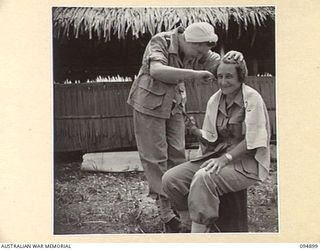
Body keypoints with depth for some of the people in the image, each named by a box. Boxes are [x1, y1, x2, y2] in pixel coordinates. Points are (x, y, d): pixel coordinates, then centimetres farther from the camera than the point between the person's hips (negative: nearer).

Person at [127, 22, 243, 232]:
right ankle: (167, 214, 4)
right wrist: (194, 74, -45)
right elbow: (156, 70, -42)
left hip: (175, 106, 6)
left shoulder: (199, 51, -5)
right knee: (155, 158, -3)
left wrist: (234, 57, -34)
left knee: (177, 155, 6)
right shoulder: (160, 42, -24)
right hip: (150, 104, -6)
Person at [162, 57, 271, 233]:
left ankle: (199, 230, -24)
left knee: (203, 178, -35)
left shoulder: (252, 99, -10)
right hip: (218, 156, 7)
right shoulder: (214, 100, 9)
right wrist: (195, 130, -10)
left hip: (247, 161, -7)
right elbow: (210, 139, 10)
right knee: (170, 179, -13)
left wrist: (225, 158, -25)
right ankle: (191, 226, 0)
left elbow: (252, 141, -15)